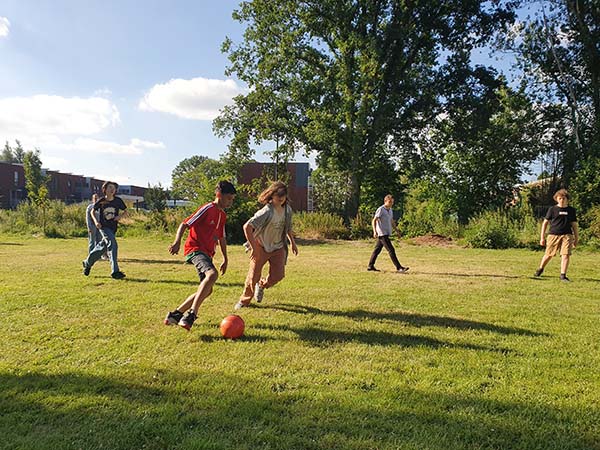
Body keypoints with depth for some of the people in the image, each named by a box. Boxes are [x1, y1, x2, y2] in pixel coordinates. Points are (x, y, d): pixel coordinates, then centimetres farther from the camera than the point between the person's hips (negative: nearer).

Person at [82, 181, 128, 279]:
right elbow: (92, 211, 8)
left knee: (102, 247, 15)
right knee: (112, 244, -21)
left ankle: (87, 263, 39)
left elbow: (125, 212, 9)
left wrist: (120, 216, -12)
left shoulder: (118, 201, -1)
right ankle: (115, 271, -21)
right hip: (103, 227, -4)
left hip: (113, 228, 4)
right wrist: (96, 221, -9)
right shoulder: (101, 201, -5)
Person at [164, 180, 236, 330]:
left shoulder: (223, 215, 17)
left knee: (207, 290, 8)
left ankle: (176, 314, 19)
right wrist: (177, 242, -28)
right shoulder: (208, 209, -9)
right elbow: (184, 224, -13)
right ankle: (191, 314, -34)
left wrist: (225, 259, 27)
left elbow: (221, 238, 26)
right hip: (195, 249, -9)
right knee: (212, 274, -34)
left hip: (207, 253, 9)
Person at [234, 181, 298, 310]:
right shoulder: (266, 212, -25)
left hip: (278, 247, 5)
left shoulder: (287, 209, -3)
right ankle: (244, 300, 23)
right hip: (261, 246, -5)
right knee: (254, 276, -2)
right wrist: (254, 248, -29)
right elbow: (247, 227, -32)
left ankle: (261, 285, 26)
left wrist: (293, 243, 18)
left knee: (278, 275, -8)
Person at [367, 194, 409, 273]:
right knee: (391, 250, -10)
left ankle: (370, 266, 19)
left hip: (386, 233, 9)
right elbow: (374, 221, -16)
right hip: (382, 234, -9)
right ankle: (399, 268, -9)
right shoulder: (380, 209, -12)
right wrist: (375, 231, -27)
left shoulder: (390, 210, 14)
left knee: (377, 250, 12)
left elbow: (391, 222, 25)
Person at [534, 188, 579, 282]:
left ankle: (563, 275, -4)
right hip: (553, 235, -1)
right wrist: (542, 237, 2)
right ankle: (540, 269, 30)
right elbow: (545, 223, 6)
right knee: (548, 255, 5)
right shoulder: (552, 209, 4)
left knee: (566, 255, -10)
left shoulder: (571, 210, 10)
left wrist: (576, 239, 15)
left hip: (567, 235, 1)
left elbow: (574, 225, 16)